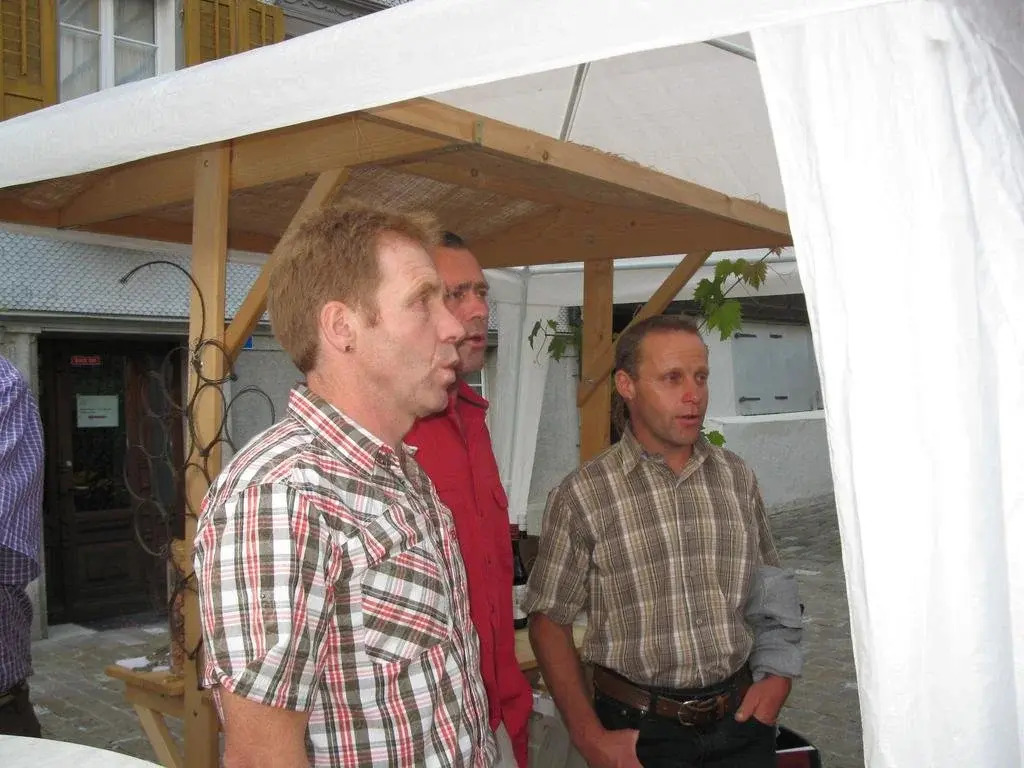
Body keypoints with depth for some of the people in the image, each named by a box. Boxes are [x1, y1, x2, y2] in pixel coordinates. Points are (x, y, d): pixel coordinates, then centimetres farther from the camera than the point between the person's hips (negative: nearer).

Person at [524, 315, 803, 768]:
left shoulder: (738, 479, 4)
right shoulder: (581, 496, -10)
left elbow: (772, 592, 14)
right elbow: (548, 620, -7)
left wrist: (778, 675, -1)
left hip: (740, 718, 4)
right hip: (638, 730, -3)